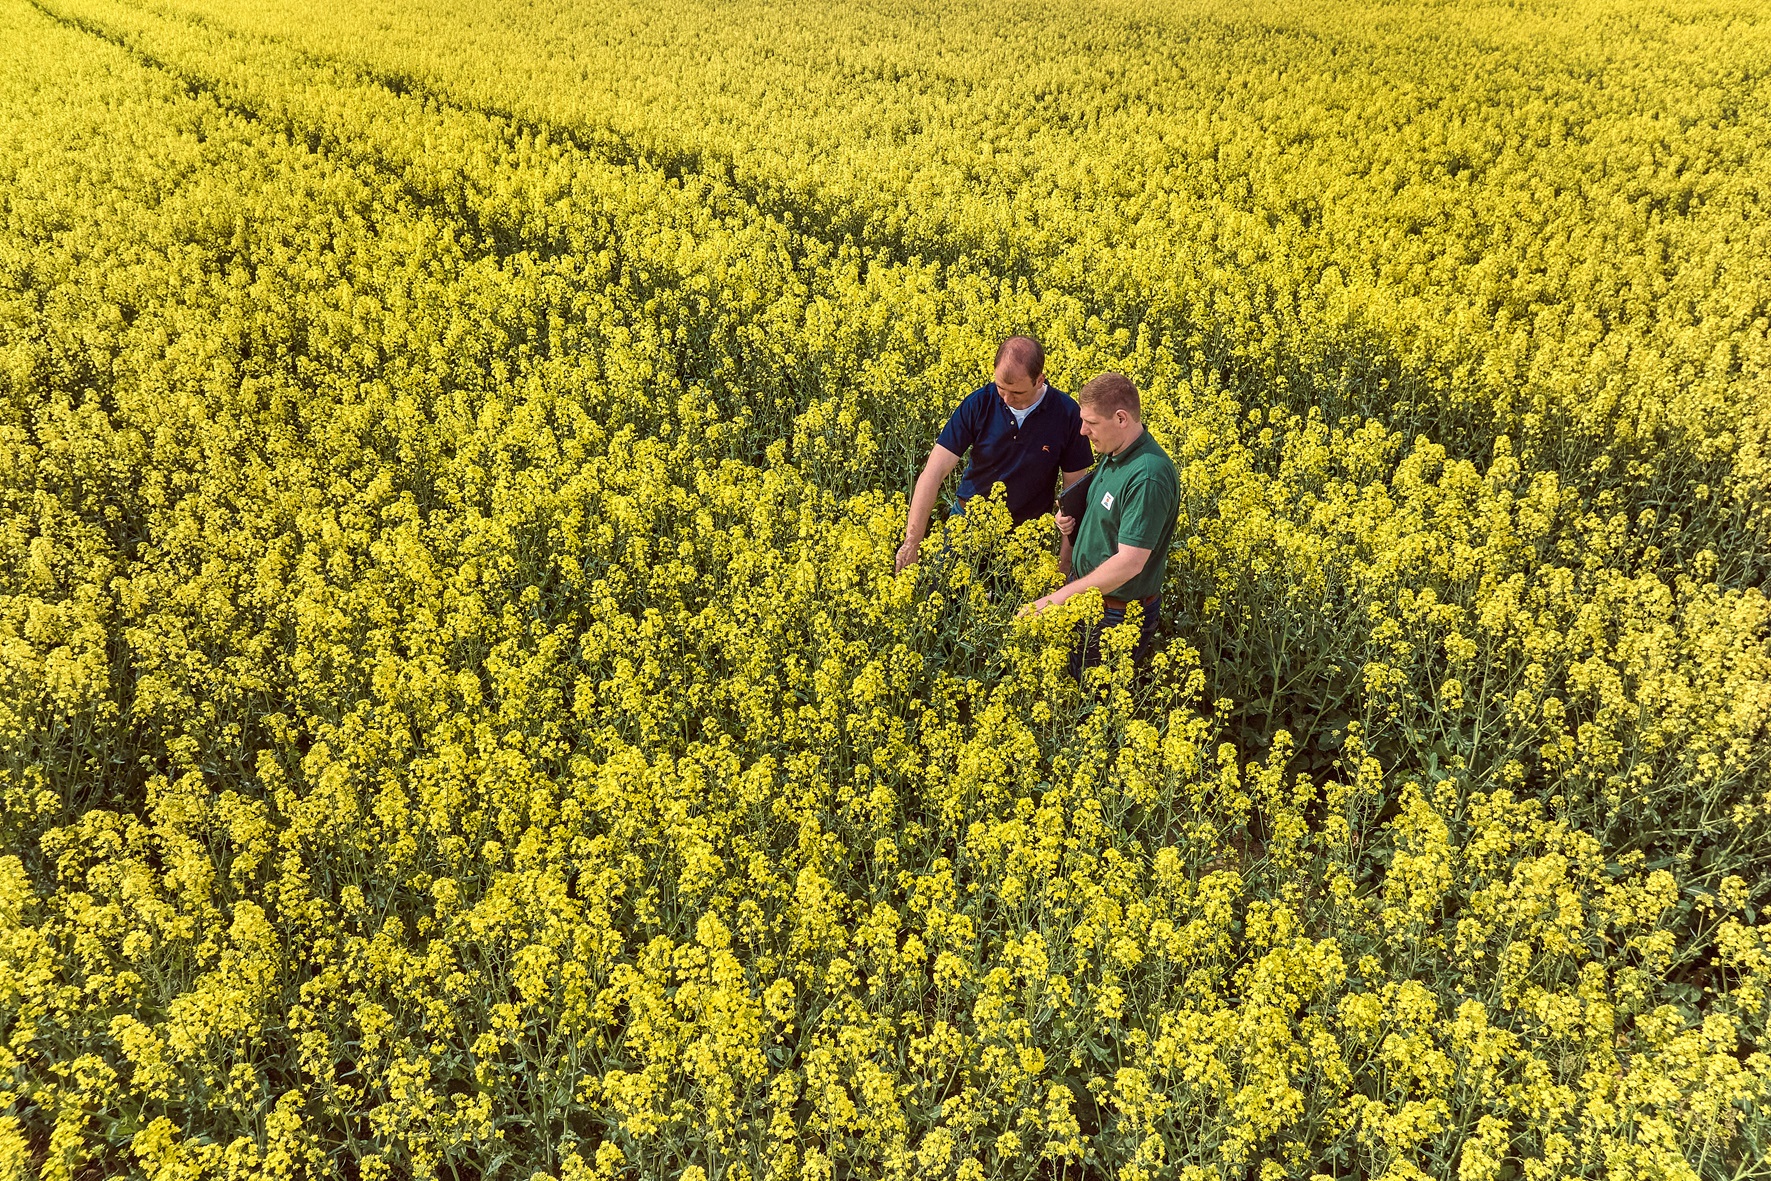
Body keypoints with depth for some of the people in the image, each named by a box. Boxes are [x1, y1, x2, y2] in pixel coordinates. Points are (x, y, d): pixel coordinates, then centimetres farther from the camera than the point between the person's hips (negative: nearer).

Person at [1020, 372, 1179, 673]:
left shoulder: (1148, 477, -28)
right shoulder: (1112, 454, 1)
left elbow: (1129, 563, -30)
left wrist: (1057, 599, -27)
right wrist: (1069, 521, -3)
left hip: (1116, 614, -9)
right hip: (1085, 588, 9)